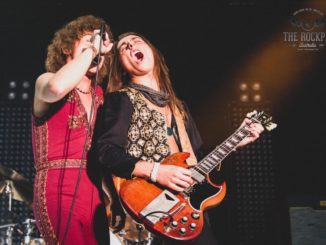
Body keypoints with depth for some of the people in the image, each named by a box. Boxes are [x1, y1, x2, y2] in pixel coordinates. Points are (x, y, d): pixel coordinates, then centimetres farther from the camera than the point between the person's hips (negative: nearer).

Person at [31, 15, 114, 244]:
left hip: (97, 193, 6)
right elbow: (57, 87, -25)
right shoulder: (46, 81, 2)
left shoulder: (101, 95, 18)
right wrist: (91, 49, -15)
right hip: (61, 191, -6)